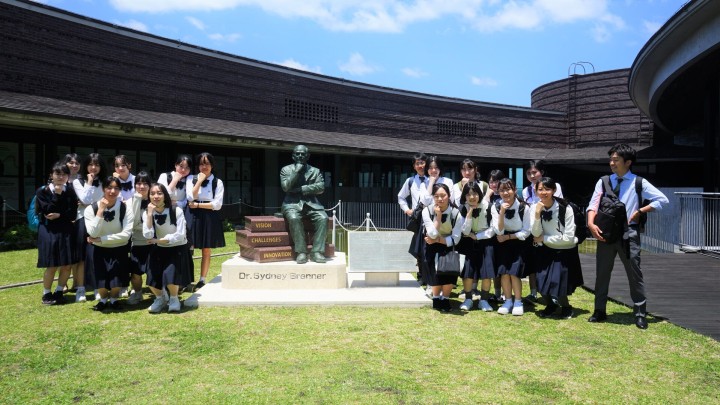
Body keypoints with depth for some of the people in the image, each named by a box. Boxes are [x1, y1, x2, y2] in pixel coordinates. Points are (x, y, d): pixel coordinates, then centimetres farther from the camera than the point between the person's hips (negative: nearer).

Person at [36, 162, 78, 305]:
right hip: (49, 232, -3)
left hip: (66, 231, 3)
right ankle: (46, 294, 15)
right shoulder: (42, 191, -1)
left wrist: (59, 215, -13)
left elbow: (72, 213, 0)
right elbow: (48, 211, -13)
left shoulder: (70, 191, 6)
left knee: (67, 265, 3)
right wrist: (57, 195, -14)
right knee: (52, 266, -3)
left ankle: (59, 292, 20)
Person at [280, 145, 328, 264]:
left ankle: (317, 252, -27)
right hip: (292, 203, -2)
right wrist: (296, 171, -7)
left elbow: (320, 188, -1)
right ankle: (301, 252, -29)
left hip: (311, 203, 2)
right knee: (294, 218, -35)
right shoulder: (286, 170, 12)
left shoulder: (315, 171, 15)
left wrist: (300, 189, -8)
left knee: (323, 218, -28)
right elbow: (285, 187, -4)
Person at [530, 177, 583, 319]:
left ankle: (566, 307, 23)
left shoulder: (566, 208, -20)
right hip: (546, 251, 3)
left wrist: (544, 238, -16)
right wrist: (537, 214, -27)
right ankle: (550, 305, 27)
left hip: (565, 252, -3)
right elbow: (536, 234, -14)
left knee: (559, 285, -10)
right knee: (543, 283, -5)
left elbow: (568, 238, -21)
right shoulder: (535, 208, -9)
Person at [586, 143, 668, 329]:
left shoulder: (639, 183, 0)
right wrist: (591, 224, -19)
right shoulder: (603, 182, 6)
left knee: (635, 274, 4)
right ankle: (599, 311, 21)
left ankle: (640, 314, 14)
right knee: (602, 273, 10)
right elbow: (593, 205, -2)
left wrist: (639, 212, -6)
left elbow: (662, 199, 0)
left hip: (628, 234, -2)